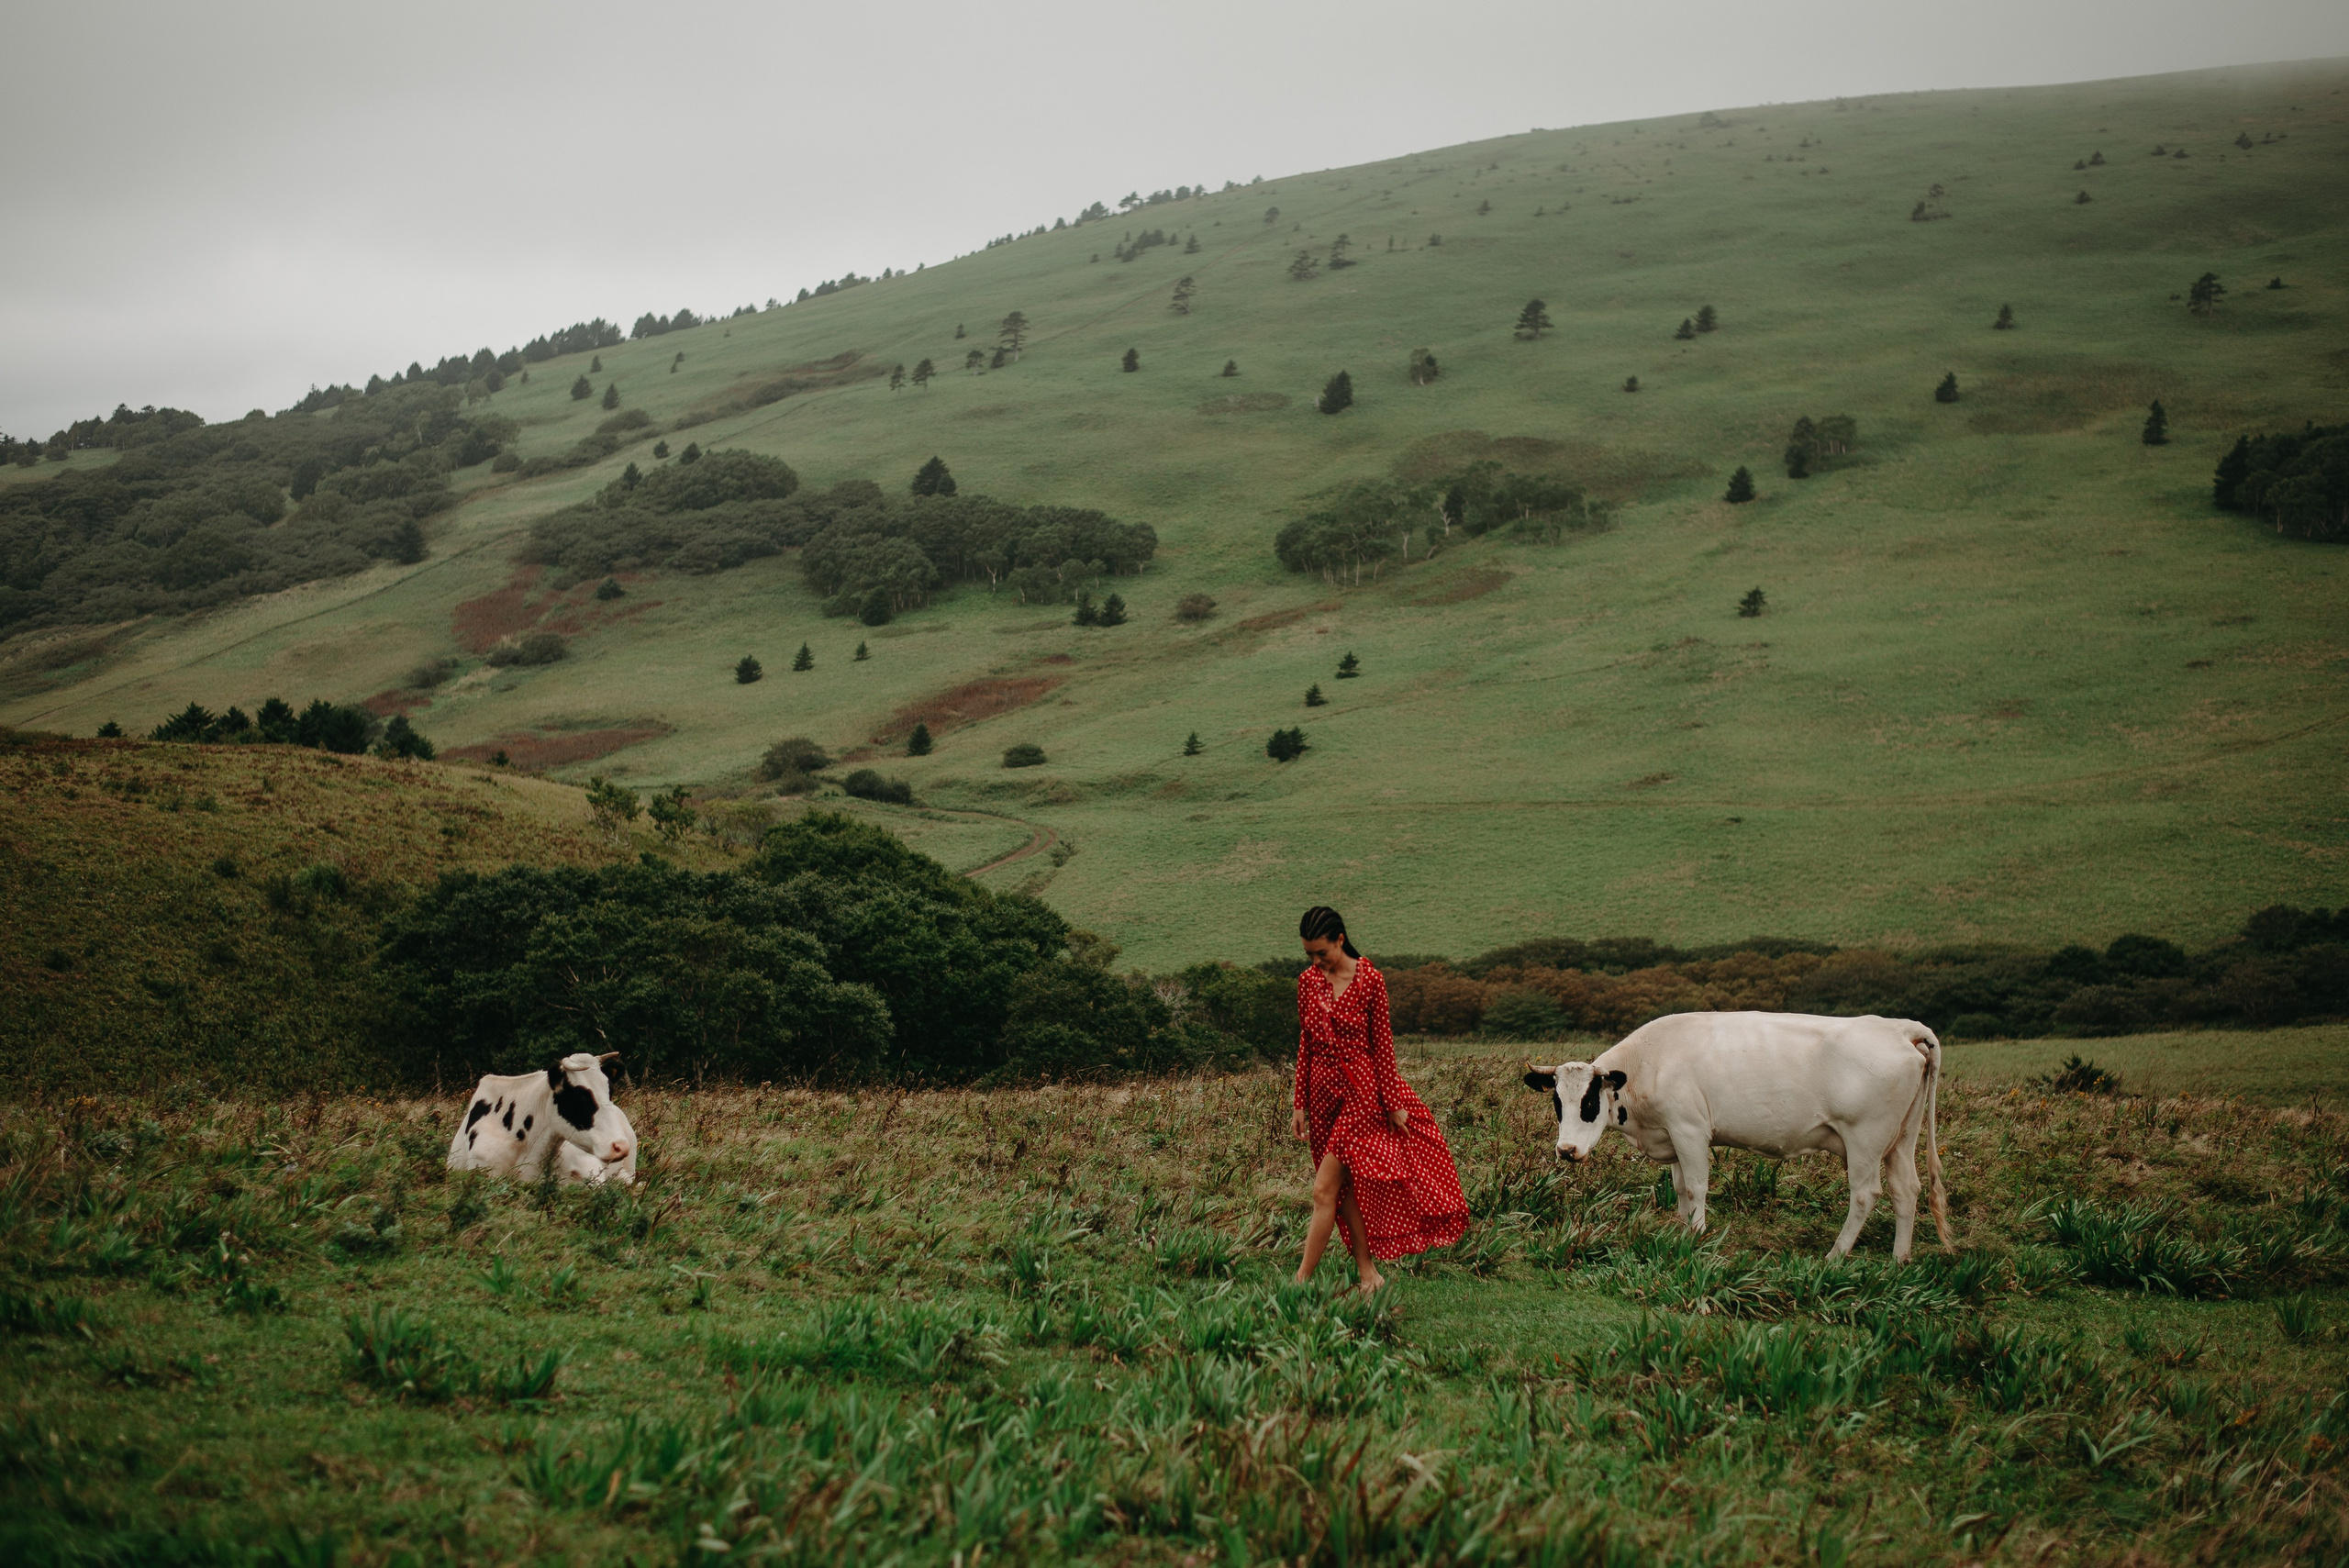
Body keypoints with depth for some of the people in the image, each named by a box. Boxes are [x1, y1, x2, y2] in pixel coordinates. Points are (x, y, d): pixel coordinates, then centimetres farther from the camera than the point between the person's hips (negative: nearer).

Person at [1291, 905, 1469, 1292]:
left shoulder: (1369, 980, -8)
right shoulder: (1307, 982, 5)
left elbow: (1382, 1044, -5)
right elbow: (1305, 1046, 10)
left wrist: (1393, 1103, -4)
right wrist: (1300, 1104, 8)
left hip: (1361, 1090, -5)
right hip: (1323, 1090, 5)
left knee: (1324, 1191, -10)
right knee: (1346, 1189, 8)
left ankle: (1301, 1281, -9)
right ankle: (1369, 1272, 17)